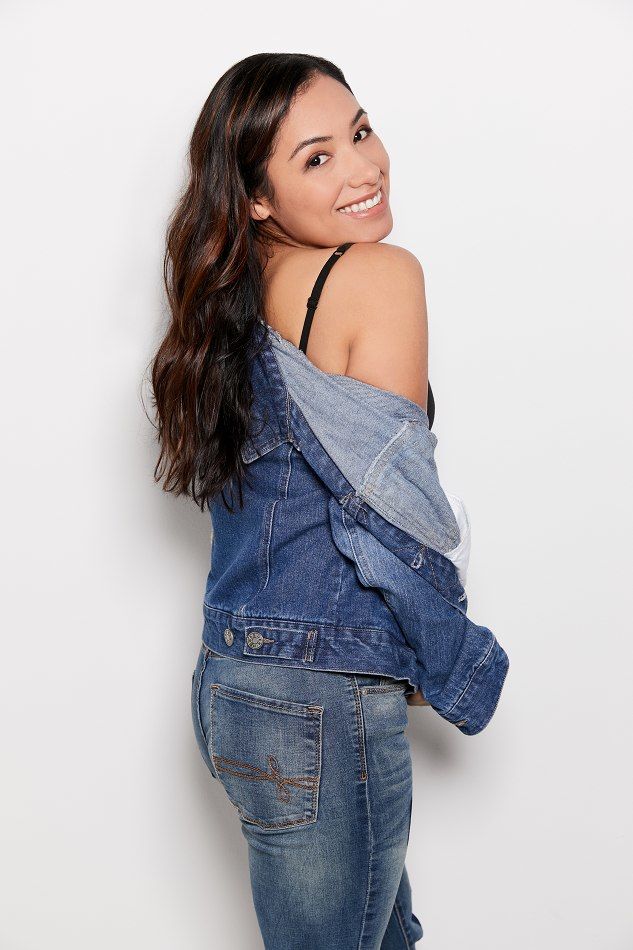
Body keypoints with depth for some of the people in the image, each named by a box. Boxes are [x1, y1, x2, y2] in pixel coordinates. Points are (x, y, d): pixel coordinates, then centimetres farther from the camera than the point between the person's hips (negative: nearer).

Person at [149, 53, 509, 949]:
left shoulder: (238, 295, 9)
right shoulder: (382, 275, -14)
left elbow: (293, 487, 10)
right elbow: (387, 507, -15)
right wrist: (450, 668, 1)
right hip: (324, 704, -8)